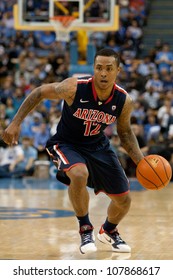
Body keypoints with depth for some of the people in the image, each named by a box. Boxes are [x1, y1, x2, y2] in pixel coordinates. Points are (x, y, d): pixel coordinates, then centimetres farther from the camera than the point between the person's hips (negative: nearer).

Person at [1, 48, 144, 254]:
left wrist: (141, 161, -10)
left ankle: (108, 231, 42)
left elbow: (125, 132, 2)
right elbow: (39, 93, -15)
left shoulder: (124, 100, -17)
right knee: (79, 174, -38)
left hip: (98, 146, 4)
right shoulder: (74, 88, -29)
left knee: (124, 200, 7)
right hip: (66, 144, -4)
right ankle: (85, 229, -13)